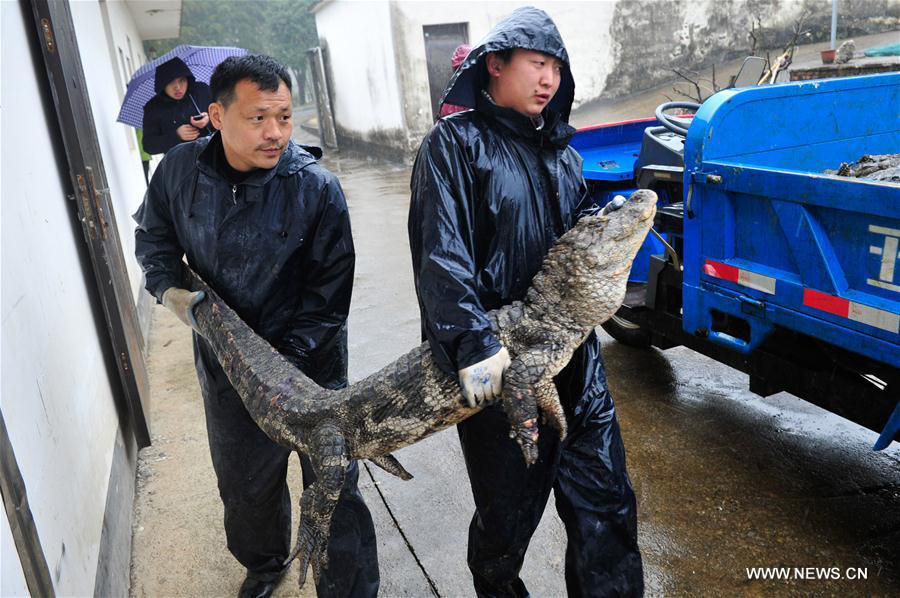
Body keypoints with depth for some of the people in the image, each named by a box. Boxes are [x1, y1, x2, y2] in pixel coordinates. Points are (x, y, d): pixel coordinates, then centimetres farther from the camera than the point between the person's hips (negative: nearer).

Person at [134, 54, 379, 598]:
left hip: (310, 365, -4)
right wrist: (170, 288, -8)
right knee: (244, 482, 23)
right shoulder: (181, 170, -7)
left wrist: (284, 363, -21)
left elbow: (331, 288, -15)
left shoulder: (316, 185, -18)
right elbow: (154, 237, 11)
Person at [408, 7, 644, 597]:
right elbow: (441, 256, -20)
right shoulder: (454, 144, -7)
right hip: (499, 369, -5)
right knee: (508, 515, 13)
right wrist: (474, 345, -30)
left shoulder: (561, 150, 14)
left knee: (607, 504, 10)